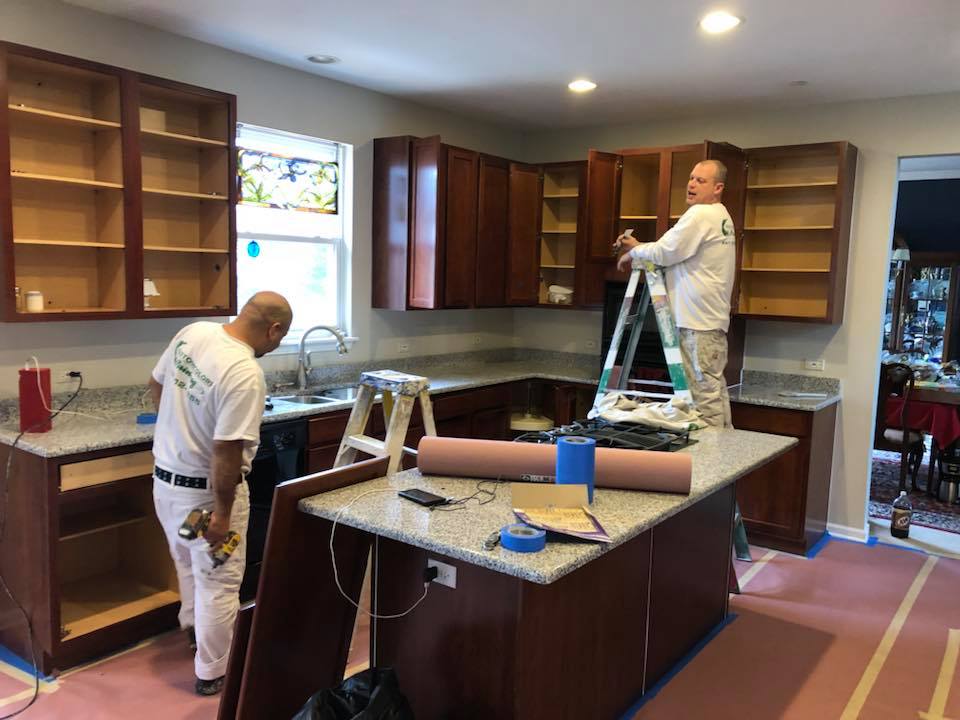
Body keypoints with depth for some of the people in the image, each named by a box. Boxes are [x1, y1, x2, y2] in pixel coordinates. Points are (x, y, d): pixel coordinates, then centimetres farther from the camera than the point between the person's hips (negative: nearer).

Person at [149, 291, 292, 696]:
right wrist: (222, 514, -20)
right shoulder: (245, 374, -30)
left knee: (188, 562, 31)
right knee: (218, 582, 10)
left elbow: (156, 385, 11)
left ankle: (193, 624, 54)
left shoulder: (192, 332, -5)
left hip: (164, 477, 9)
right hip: (204, 490, -8)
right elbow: (226, 452, -30)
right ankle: (213, 674, 25)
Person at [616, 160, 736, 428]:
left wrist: (633, 252, 3)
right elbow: (675, 254, 22)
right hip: (712, 320, 10)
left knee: (704, 391, -7)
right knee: (714, 389, 13)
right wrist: (639, 247, 14)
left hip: (698, 324, -10)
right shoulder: (720, 217, 20)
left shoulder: (701, 215, -13)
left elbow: (663, 253, -15)